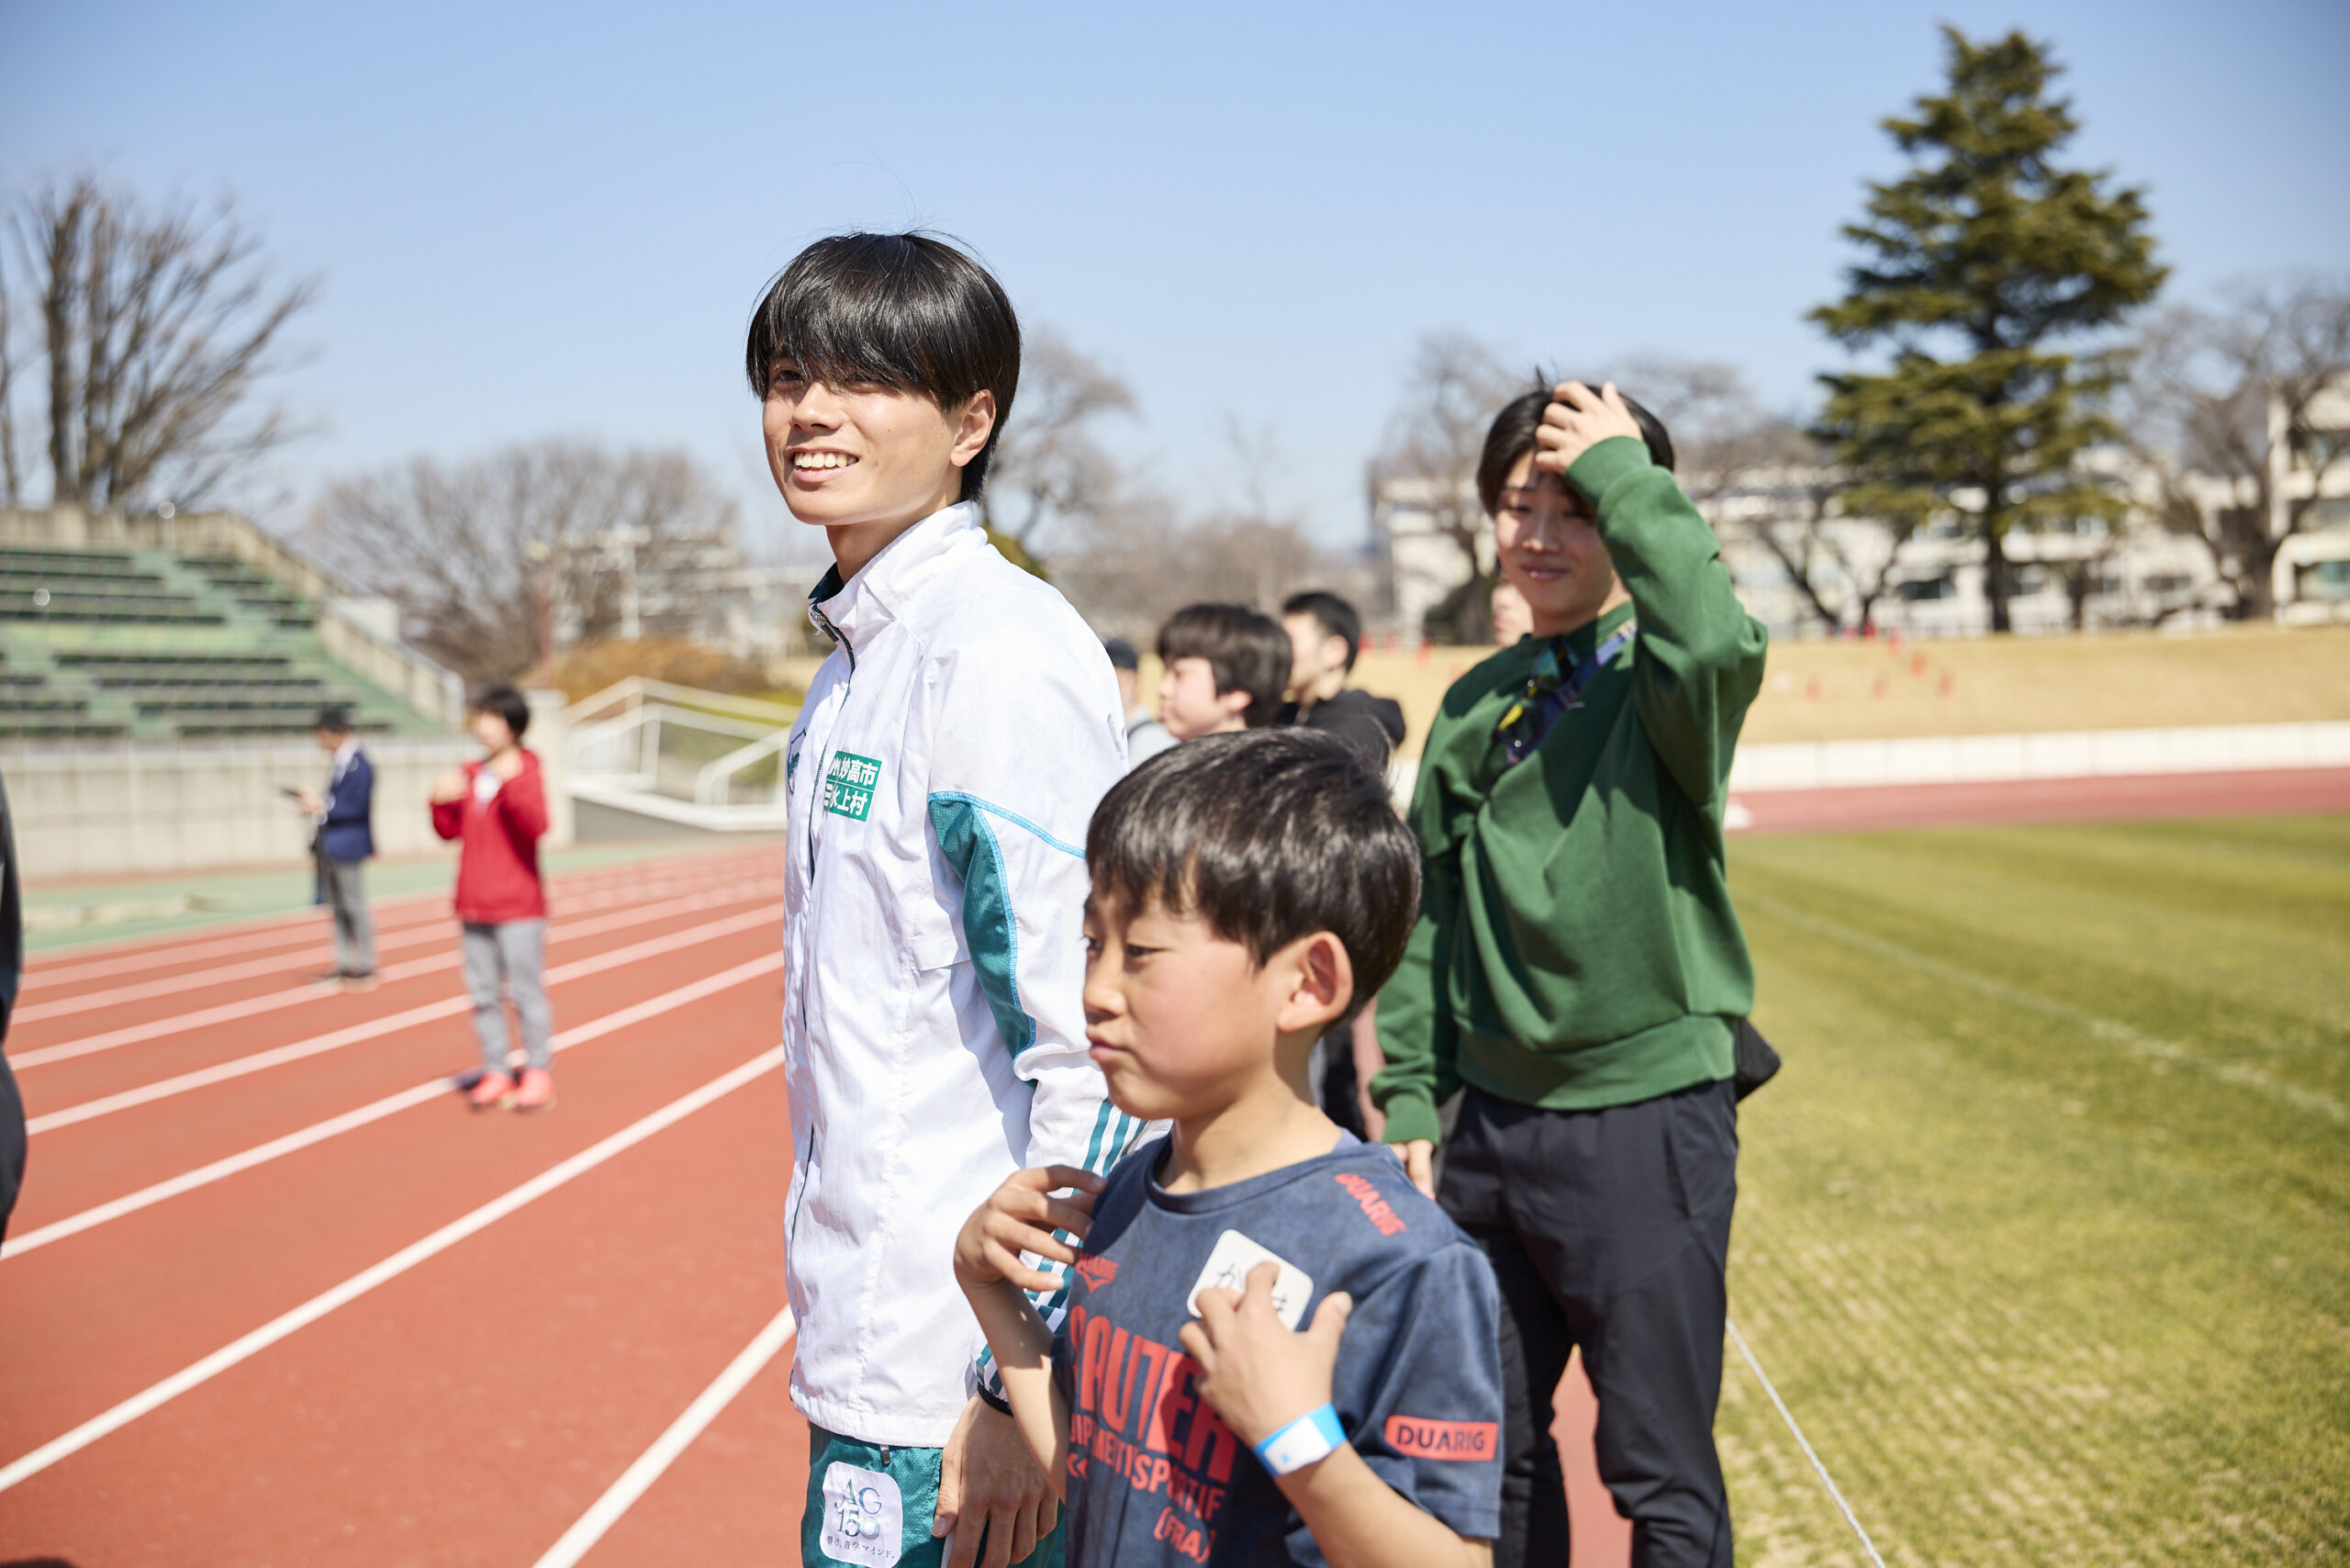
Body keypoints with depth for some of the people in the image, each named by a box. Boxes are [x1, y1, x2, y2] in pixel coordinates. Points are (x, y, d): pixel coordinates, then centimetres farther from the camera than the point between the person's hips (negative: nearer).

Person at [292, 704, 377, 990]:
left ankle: (366, 967, 6)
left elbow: (356, 806, -21)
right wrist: (315, 803, 4)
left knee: (355, 907, -2)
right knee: (336, 908, 14)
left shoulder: (358, 765, -17)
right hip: (331, 846, 10)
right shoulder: (338, 761, 11)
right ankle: (345, 965, 21)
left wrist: (322, 807, -17)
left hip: (348, 846, -10)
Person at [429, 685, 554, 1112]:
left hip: (518, 907, -6)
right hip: (474, 907, 6)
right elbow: (450, 830, 15)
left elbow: (535, 826, -21)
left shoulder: (526, 772, -7)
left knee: (526, 992, 0)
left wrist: (512, 784, -30)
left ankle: (538, 1072, 8)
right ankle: (496, 1070, 16)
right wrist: (441, 802, -3)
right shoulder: (469, 775, 10)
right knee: (484, 993, 9)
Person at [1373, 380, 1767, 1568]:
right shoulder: (1476, 705, 9)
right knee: (1491, 1446, 18)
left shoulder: (1664, 684, -8)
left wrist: (1623, 476, -22)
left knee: (1661, 1470, 5)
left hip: (1648, 1122, -5)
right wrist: (1411, 1100, 9)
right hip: (1494, 1120, 6)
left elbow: (1716, 642, -34)